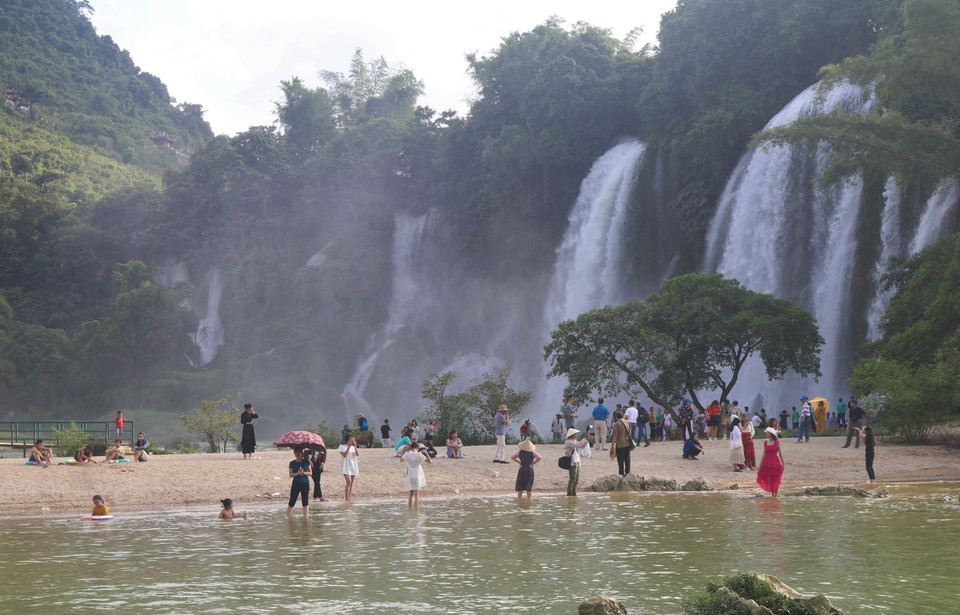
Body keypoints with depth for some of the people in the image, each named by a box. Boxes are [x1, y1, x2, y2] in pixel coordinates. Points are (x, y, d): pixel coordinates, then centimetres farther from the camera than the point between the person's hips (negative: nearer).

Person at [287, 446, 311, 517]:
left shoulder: (306, 462, 2)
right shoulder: (292, 463, 1)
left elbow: (310, 473, 0)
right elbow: (291, 475, -6)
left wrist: (304, 473, -18)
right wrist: (298, 473, -22)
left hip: (305, 483, 1)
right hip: (296, 483, -1)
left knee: (305, 501, 3)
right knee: (292, 501, -4)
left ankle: (305, 516, 12)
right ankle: (288, 516, 1)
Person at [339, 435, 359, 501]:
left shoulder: (353, 447, 13)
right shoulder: (342, 446, -1)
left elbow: (357, 454, -1)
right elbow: (344, 455, -16)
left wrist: (355, 446, -11)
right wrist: (349, 446, -16)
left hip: (353, 466, 6)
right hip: (346, 466, -6)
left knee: (351, 483, 4)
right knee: (348, 482, -18)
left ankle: (349, 498, 7)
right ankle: (346, 499, -19)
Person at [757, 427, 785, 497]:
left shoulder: (777, 442, -6)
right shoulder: (765, 442, 7)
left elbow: (780, 453, -5)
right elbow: (764, 454, 10)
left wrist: (783, 464, -6)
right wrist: (760, 465, 8)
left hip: (775, 463, -4)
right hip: (767, 463, 4)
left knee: (775, 481, 1)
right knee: (769, 481, 7)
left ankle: (776, 495, 11)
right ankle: (772, 494, 19)